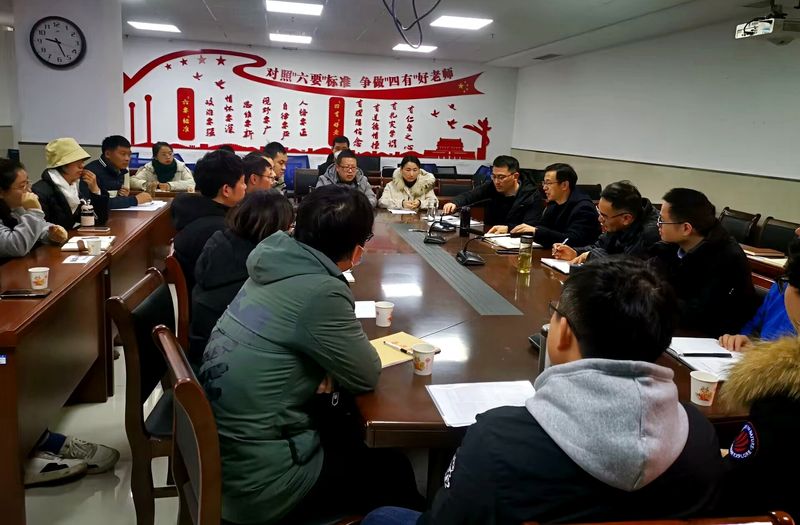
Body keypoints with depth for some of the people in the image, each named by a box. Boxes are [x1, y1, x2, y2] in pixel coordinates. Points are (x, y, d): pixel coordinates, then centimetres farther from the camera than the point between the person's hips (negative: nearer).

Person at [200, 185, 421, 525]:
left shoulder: (275, 267, -1)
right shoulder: (319, 291, -26)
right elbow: (367, 375, -13)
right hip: (259, 480, -8)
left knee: (355, 435, 27)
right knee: (396, 473, 14)